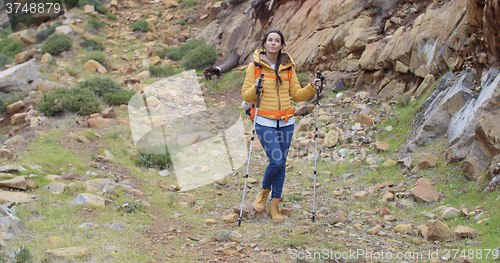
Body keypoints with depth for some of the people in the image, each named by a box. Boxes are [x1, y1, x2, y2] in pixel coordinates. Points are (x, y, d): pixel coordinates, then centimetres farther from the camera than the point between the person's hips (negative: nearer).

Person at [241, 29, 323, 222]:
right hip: (265, 122, -4)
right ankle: (264, 191, 14)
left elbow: (297, 94, 11)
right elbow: (246, 96, -2)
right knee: (276, 161, -15)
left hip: (286, 122, 4)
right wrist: (256, 89, -21)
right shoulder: (255, 66, -1)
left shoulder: (288, 67, 9)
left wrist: (311, 88, -6)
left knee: (281, 164, 5)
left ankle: (275, 205, 17)